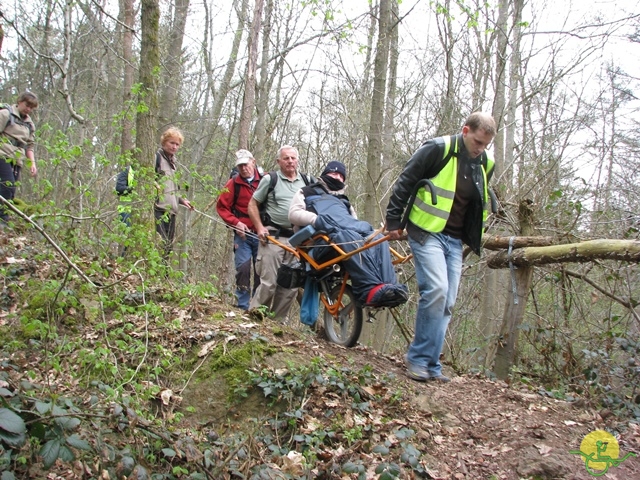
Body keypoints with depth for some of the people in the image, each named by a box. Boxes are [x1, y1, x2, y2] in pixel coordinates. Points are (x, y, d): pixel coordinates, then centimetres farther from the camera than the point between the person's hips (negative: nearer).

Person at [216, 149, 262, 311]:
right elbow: (222, 206, 4)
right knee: (243, 268, -7)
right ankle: (243, 306, 0)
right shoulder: (233, 184, 2)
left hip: (262, 234, 1)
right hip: (243, 234, 0)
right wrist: (235, 223, -8)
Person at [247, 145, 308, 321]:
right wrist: (260, 227, -7)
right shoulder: (270, 179, 2)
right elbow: (252, 204, 5)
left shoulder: (306, 181, 11)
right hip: (273, 237, -4)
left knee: (291, 285, 5)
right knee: (269, 282, -8)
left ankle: (278, 321, 16)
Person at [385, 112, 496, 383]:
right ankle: (419, 358, -10)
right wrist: (394, 221, -6)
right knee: (436, 289, -22)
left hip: (455, 240, 7)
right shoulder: (438, 149, -9)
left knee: (447, 302, 2)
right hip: (427, 232, -7)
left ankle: (429, 363, 10)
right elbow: (404, 183, -7)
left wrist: (473, 239, 22)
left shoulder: (485, 165, 10)